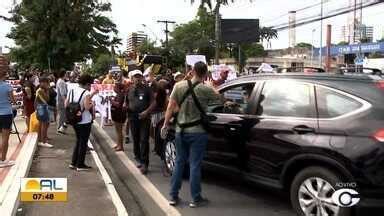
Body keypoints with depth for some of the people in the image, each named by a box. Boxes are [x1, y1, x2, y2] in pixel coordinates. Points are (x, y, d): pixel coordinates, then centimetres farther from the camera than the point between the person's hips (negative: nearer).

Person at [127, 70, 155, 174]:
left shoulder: (147, 89, 1)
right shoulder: (130, 90, 12)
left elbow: (153, 102, -1)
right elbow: (127, 103, 19)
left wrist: (147, 111, -15)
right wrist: (126, 107, -4)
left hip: (144, 117, -4)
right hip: (133, 117, 4)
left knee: (144, 140, -8)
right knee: (136, 140, 11)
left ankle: (144, 163, -6)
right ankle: (138, 159, 27)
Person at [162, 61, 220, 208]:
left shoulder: (179, 86, -5)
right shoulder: (206, 89, -12)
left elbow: (171, 107, -2)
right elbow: (217, 97, 7)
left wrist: (165, 124, 8)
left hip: (180, 131, 4)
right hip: (197, 132, -3)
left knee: (179, 163, 15)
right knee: (195, 165, 4)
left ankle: (173, 196, 20)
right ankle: (196, 199, 12)